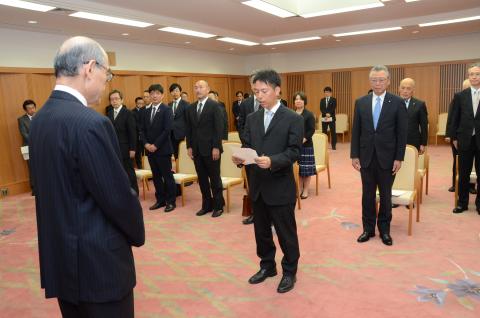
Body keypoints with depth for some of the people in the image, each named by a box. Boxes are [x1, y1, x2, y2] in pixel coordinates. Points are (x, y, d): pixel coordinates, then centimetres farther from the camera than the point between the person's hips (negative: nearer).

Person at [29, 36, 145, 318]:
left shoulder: (41, 118, 4)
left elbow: (57, 188, 10)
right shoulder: (90, 122, -24)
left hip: (60, 255, 9)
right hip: (96, 261, -9)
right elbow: (119, 195, -22)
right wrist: (138, 234, -2)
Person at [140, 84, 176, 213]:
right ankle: (160, 200, 21)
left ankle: (171, 201, 10)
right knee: (156, 176, 11)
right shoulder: (147, 111, 13)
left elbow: (167, 130, -14)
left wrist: (155, 145, -15)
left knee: (167, 176, 1)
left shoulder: (167, 110, -6)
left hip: (163, 149, -6)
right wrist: (146, 144, -4)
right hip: (150, 149, 6)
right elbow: (143, 130, 13)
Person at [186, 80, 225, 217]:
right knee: (202, 179, 11)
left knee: (215, 178, 3)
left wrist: (216, 147, -16)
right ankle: (207, 205, 22)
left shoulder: (215, 105, -6)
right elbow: (189, 129, 13)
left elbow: (219, 128, -11)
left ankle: (218, 206, 16)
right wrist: (189, 146, 6)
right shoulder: (191, 108, 12)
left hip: (211, 149, -5)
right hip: (196, 149, 5)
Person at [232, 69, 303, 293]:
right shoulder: (252, 119, 9)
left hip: (281, 187, -5)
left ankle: (289, 272, 29)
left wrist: (272, 161, -29)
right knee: (261, 231, 18)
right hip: (257, 186, 5)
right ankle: (267, 266, 39)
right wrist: (240, 157, -17)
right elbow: (246, 146, 5)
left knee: (286, 233, 9)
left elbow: (294, 152, -13)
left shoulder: (293, 119, -7)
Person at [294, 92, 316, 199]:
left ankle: (305, 190, 11)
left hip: (306, 145, -3)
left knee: (306, 168, 1)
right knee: (297, 168, 6)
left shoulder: (309, 114, -2)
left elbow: (311, 130, -9)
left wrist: (303, 140, -19)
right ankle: (299, 189, 18)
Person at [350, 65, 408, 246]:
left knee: (385, 195, 10)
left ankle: (384, 230, 26)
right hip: (366, 157, 2)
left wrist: (399, 158, -7)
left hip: (387, 158, -2)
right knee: (367, 195, 10)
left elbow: (402, 133, -4)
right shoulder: (360, 102, 3)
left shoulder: (397, 103, -3)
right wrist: (354, 155, -1)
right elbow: (356, 131, 3)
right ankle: (368, 228, 24)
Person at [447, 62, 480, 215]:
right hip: (465, 140, 1)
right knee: (463, 174, 9)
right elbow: (455, 119, 5)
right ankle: (462, 203, 21)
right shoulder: (460, 96, 2)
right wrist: (454, 138, 1)